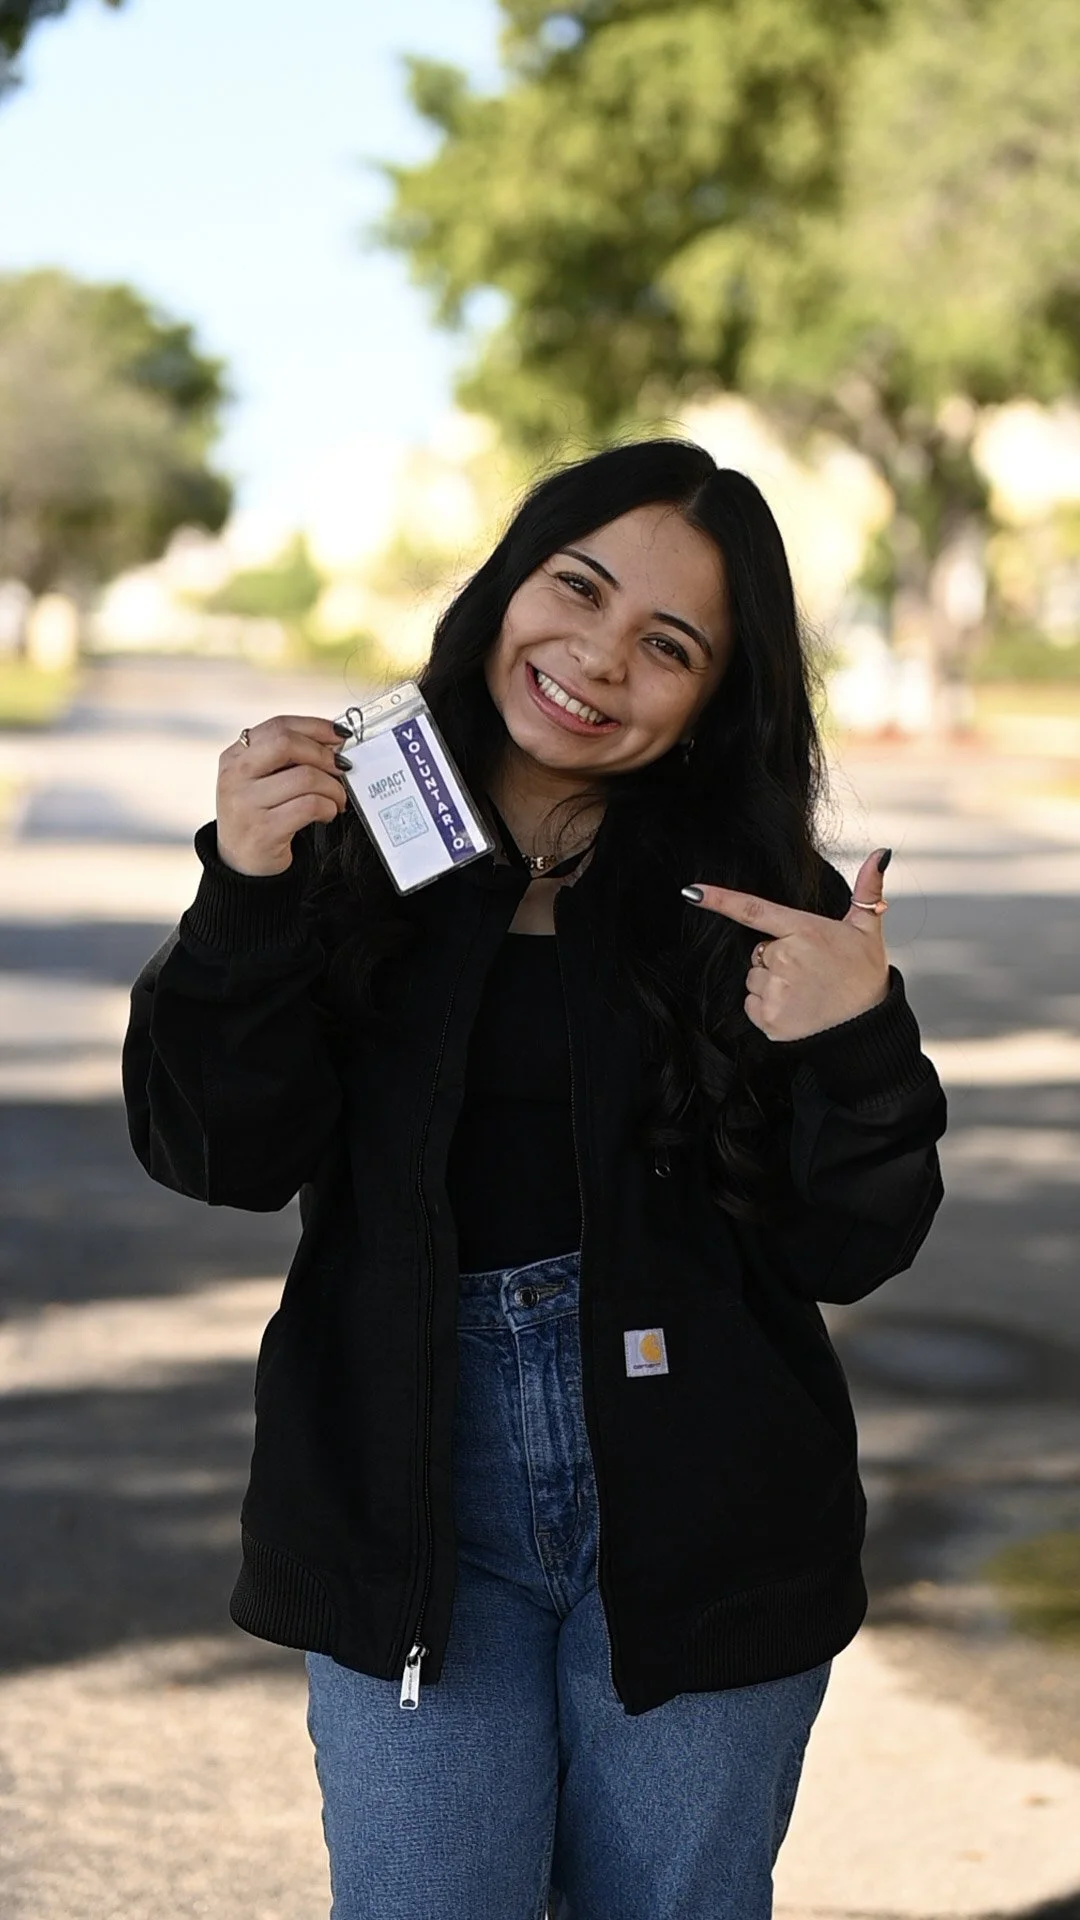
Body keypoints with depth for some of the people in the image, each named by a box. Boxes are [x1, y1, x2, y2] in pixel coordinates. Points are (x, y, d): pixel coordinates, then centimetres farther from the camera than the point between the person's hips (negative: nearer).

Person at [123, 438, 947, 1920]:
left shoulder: (761, 902, -1)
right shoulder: (353, 850, 0)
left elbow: (847, 1253, -3)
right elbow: (225, 1157, -8)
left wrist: (859, 1044, -21)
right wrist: (246, 898, -21)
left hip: (695, 1515, 0)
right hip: (415, 1506, 0)